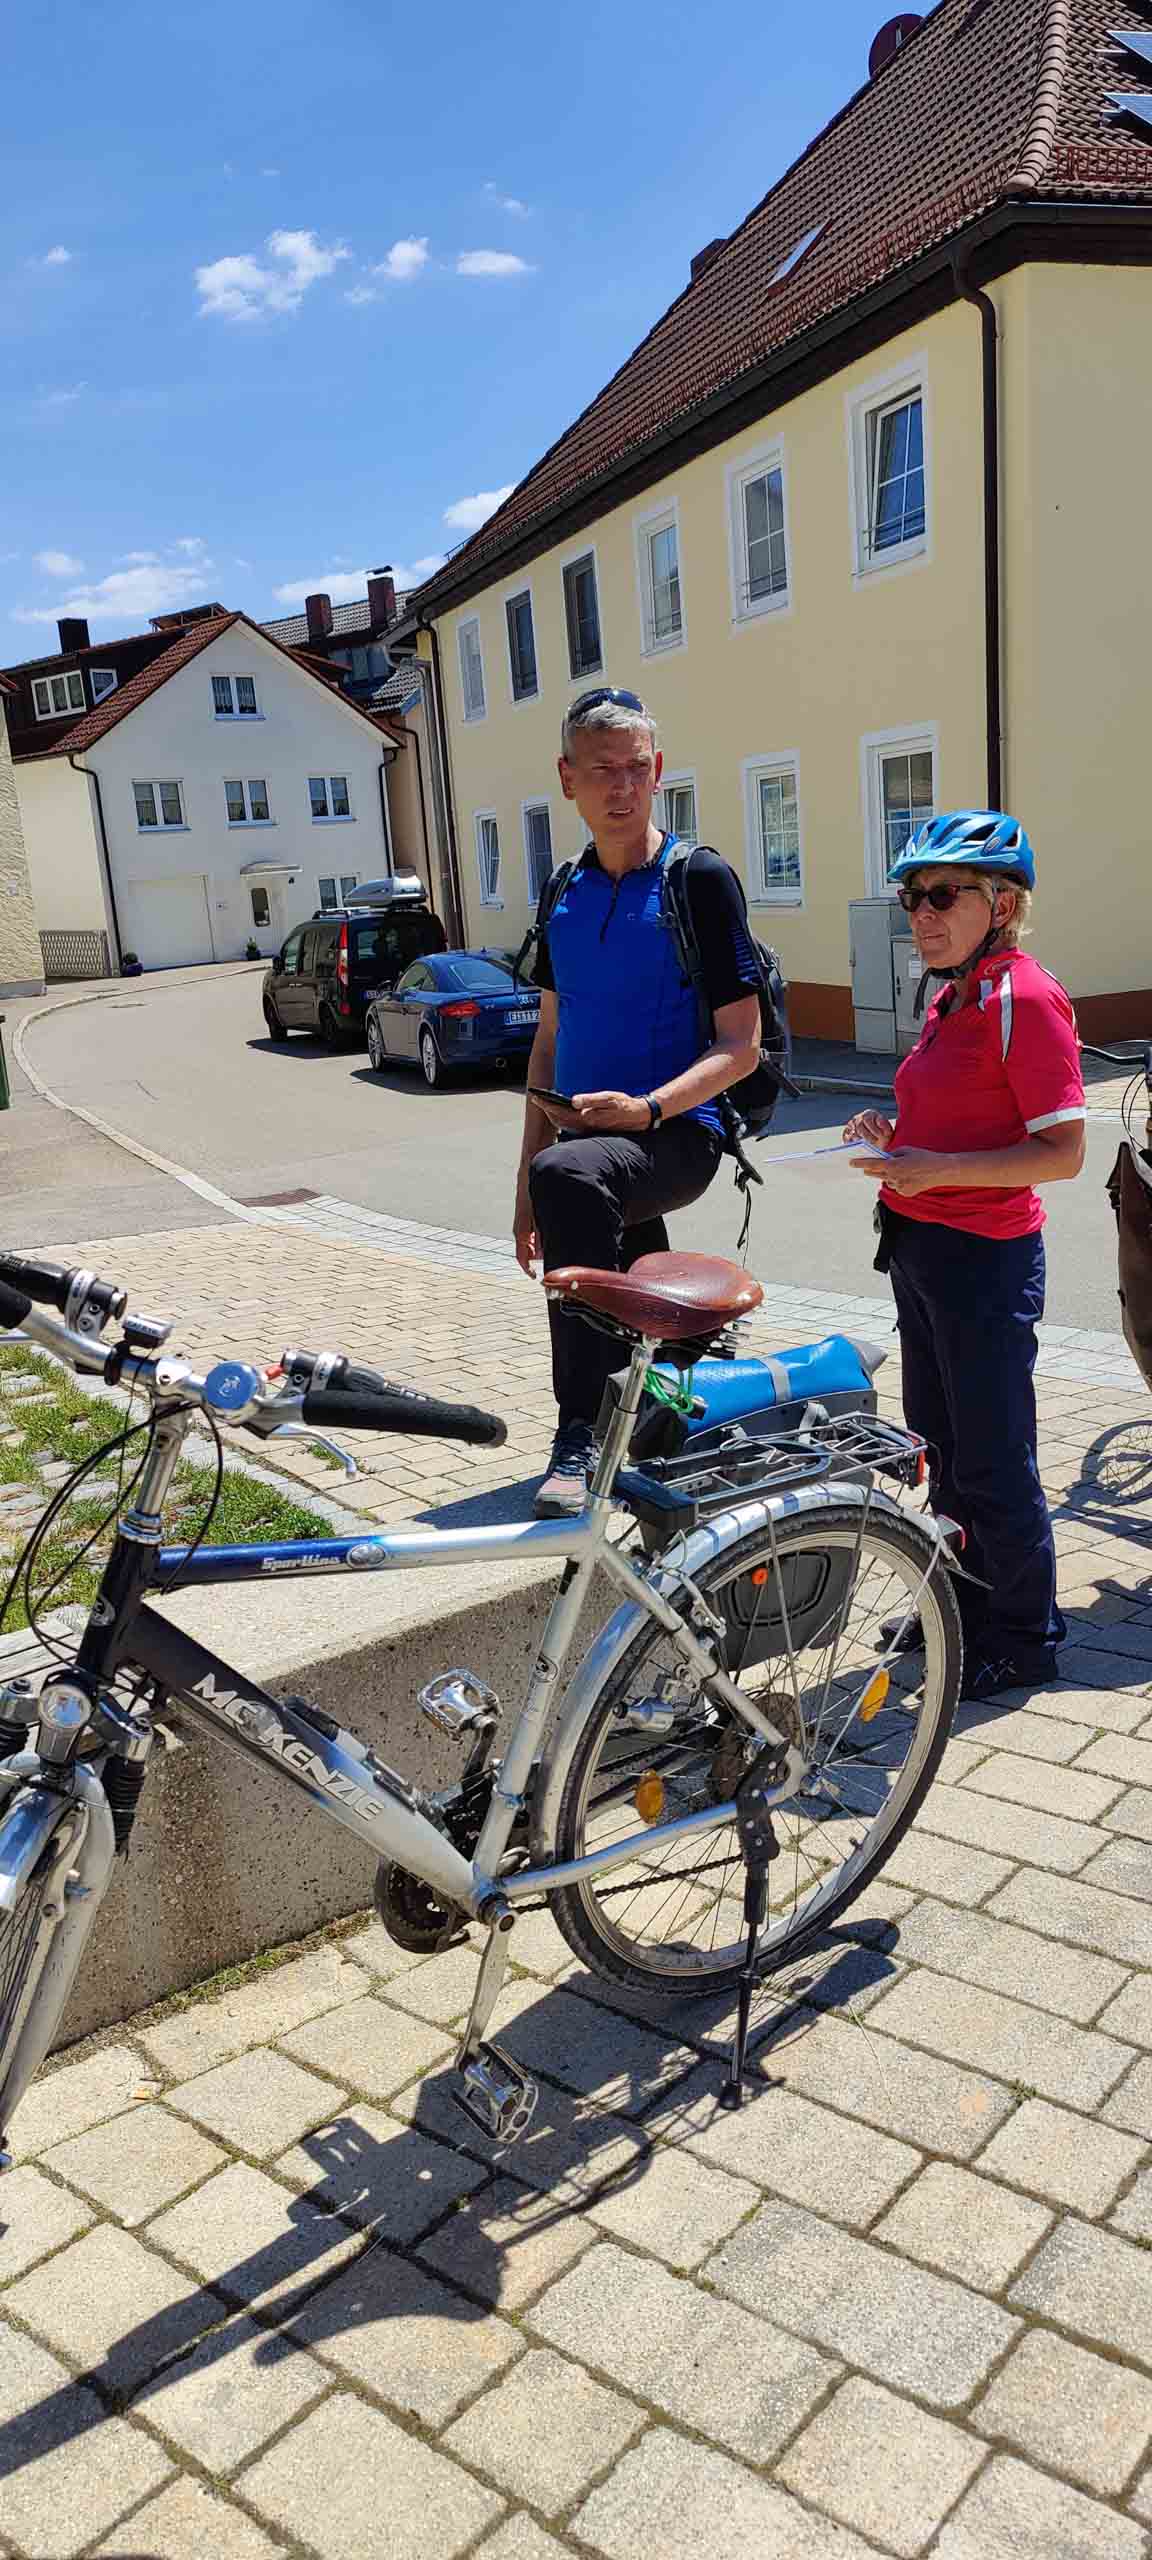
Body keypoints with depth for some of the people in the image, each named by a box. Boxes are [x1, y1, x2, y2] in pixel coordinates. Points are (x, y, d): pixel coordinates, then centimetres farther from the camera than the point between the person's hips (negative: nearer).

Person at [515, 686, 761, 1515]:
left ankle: (581, 1434, -34)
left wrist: (644, 1109, -24)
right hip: (590, 1142, 7)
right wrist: (525, 1186, 13)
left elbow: (741, 1046, -8)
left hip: (675, 1136, -7)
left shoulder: (700, 880, -5)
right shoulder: (567, 895, 13)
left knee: (572, 1173, -36)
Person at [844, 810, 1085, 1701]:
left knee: (993, 1461, 3)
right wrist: (895, 1137, 4)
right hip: (921, 1248, 9)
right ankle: (964, 1602, 37)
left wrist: (938, 1168, -27)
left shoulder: (1025, 999, -17)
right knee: (939, 1445, 20)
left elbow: (1063, 1152, -21)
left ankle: (1025, 1636, 20)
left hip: (984, 1258, -9)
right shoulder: (953, 1000, 11)